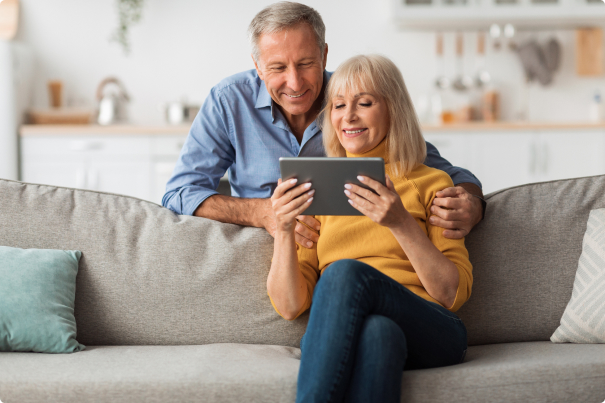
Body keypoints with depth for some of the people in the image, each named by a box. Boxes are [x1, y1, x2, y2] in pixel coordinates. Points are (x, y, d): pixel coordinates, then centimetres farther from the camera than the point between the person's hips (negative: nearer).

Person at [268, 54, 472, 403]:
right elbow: (290, 306, 11)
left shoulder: (431, 183, 15)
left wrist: (401, 223, -11)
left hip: (428, 332, -1)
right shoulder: (318, 193, 21)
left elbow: (455, 293, 3)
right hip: (338, 339, 1)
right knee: (377, 331, -38)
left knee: (346, 272, -33)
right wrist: (284, 229, -6)